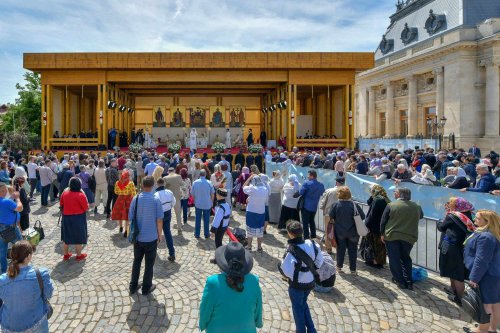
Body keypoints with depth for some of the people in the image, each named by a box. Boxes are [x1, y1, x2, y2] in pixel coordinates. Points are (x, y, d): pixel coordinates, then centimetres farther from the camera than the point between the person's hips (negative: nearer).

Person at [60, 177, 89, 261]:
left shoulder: (64, 193, -3)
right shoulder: (80, 195, -19)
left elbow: (61, 204, 9)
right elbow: (86, 208, -13)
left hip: (66, 217, 5)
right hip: (78, 218, -5)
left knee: (66, 237, 17)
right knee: (78, 238, 7)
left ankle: (66, 255, 29)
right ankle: (79, 256, 19)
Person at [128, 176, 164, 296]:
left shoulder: (135, 198, -7)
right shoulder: (156, 200, -14)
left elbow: (130, 218, 0)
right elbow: (159, 220, -10)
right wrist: (159, 235, 4)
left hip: (138, 237, 3)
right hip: (151, 238, -3)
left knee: (136, 261, 20)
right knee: (149, 263, 12)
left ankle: (133, 286, 30)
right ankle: (146, 288, 22)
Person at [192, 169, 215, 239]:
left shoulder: (195, 182, -7)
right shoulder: (209, 183, -11)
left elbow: (192, 194, -1)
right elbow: (212, 194, -5)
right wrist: (211, 202, 10)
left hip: (198, 204, 1)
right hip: (207, 204, -1)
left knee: (197, 219, 12)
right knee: (206, 220, 10)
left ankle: (197, 234, 18)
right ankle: (206, 234, 19)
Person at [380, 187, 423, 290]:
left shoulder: (391, 205, -9)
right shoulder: (416, 206, 0)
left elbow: (383, 221, -4)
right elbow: (421, 216, 21)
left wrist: (382, 234, 6)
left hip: (392, 236, -3)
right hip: (409, 237, 3)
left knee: (394, 259, 9)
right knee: (406, 258, 18)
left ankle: (400, 281, 12)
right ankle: (409, 282, 17)